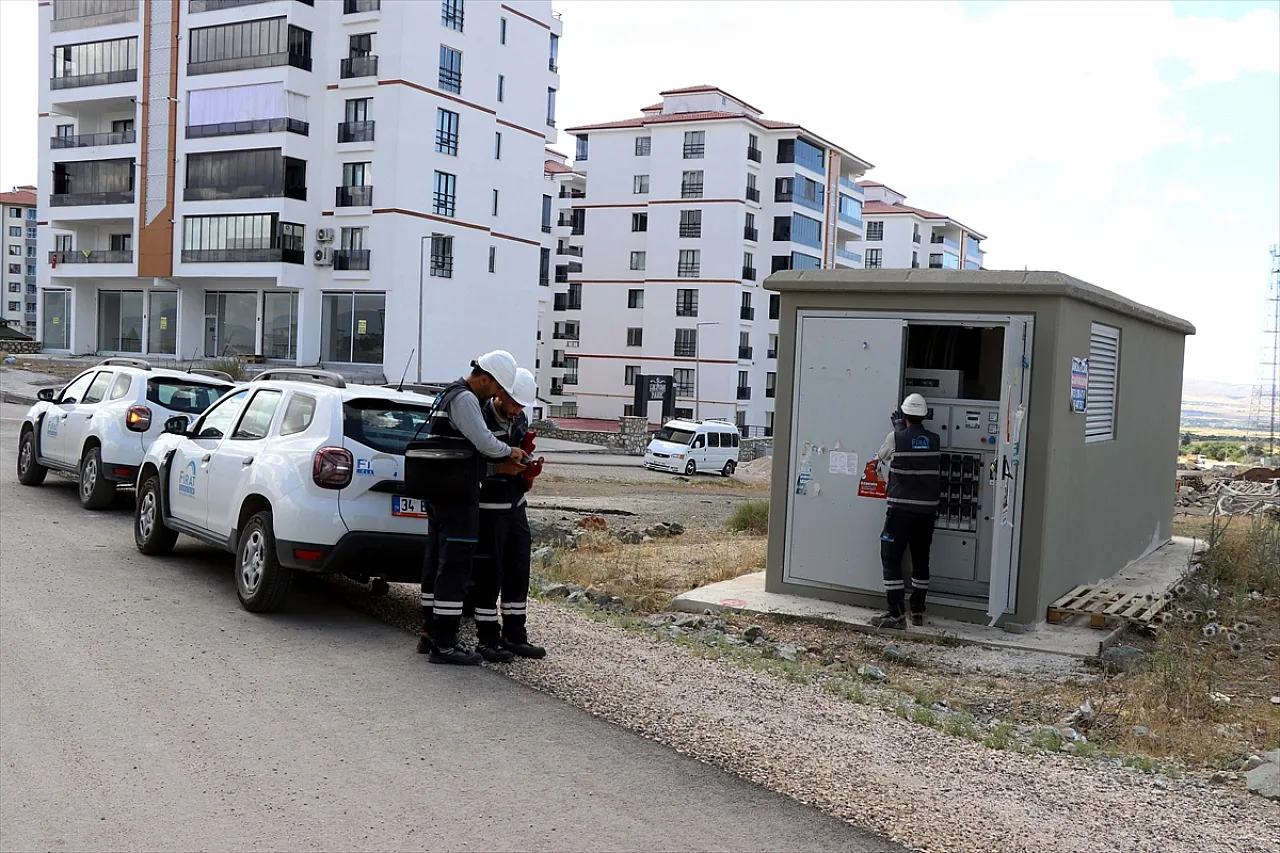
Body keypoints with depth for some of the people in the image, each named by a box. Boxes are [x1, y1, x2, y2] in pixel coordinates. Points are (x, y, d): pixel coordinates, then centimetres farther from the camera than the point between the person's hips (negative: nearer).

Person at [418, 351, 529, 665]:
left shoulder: (450, 394, 19)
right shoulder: (464, 398, -14)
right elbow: (484, 442, -25)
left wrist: (498, 466, 10)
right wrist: (511, 452, -5)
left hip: (440, 494, 11)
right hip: (458, 497, -11)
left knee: (436, 562, 15)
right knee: (455, 565, -8)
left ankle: (430, 633, 23)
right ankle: (444, 644, -5)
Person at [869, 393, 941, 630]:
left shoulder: (896, 438, -10)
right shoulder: (935, 440, 2)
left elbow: (881, 456, 10)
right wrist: (902, 429, 26)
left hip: (902, 509, -5)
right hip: (927, 510, 5)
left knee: (891, 558, -1)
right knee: (921, 560, 15)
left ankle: (897, 614, -8)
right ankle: (918, 611, 23)